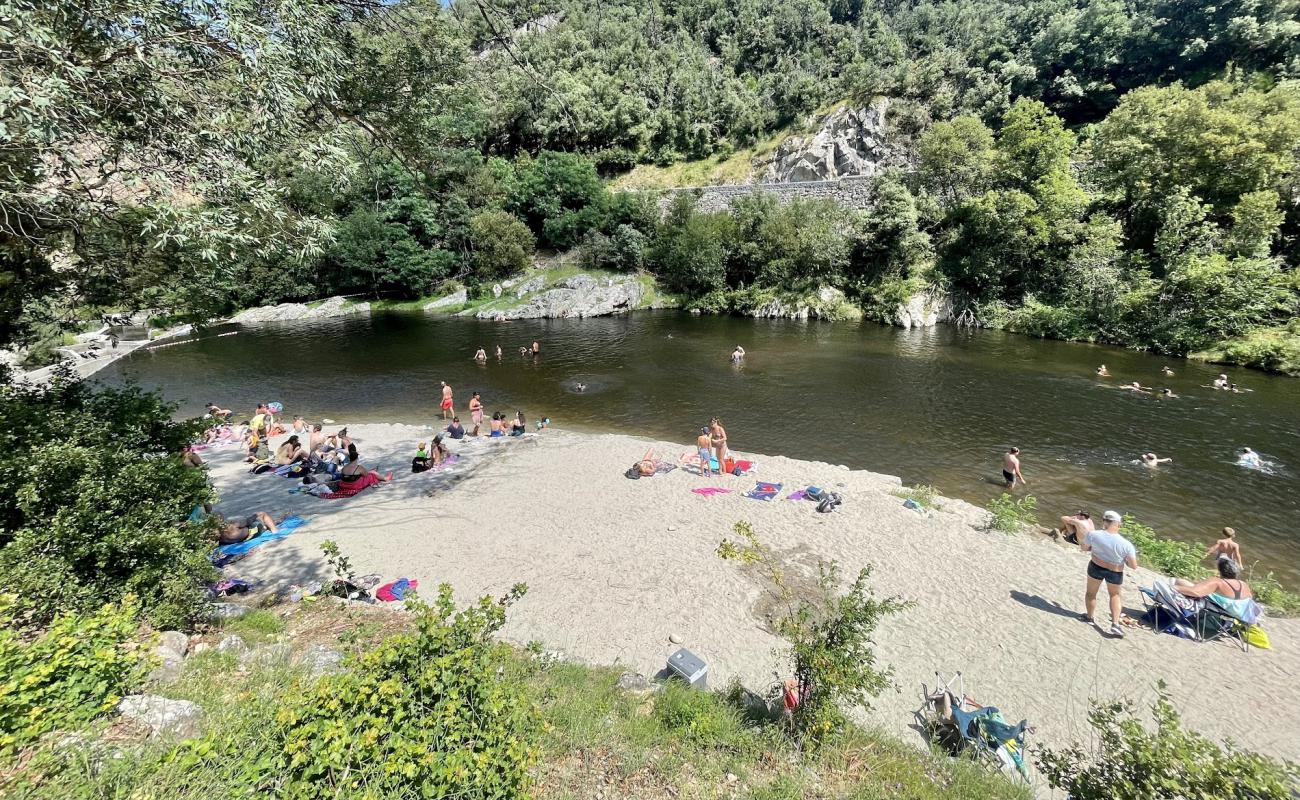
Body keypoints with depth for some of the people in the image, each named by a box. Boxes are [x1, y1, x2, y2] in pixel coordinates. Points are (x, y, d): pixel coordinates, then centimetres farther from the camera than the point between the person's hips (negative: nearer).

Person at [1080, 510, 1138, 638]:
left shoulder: (1093, 535, -21)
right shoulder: (1126, 544, -22)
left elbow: (1083, 548, -3)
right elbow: (1134, 566, -14)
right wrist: (1125, 560, 5)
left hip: (1095, 567, 0)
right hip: (1115, 573, 1)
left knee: (1091, 592, 23)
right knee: (1115, 595, 27)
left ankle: (1089, 616, 40)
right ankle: (1115, 623, 18)